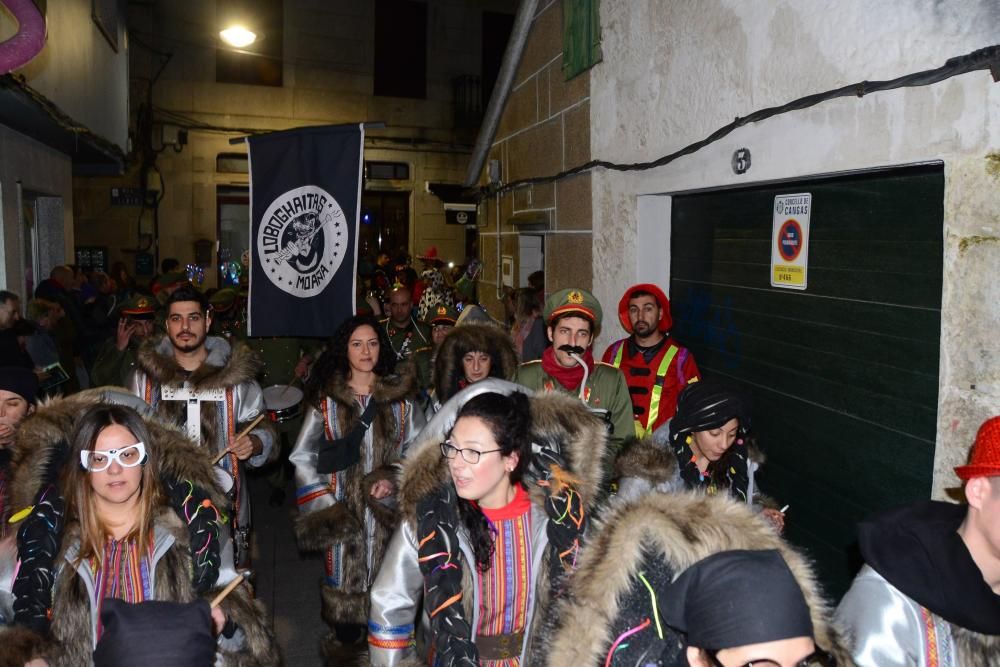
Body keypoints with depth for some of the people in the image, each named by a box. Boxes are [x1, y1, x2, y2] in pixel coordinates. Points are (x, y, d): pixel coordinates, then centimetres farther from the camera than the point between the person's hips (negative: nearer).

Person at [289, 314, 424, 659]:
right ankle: (345, 645, 26)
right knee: (344, 578, 6)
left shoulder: (402, 395, 2)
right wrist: (324, 506, -4)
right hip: (343, 510, 0)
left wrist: (395, 479, -11)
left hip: (389, 507, 1)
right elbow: (302, 457, 2)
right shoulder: (326, 397, 0)